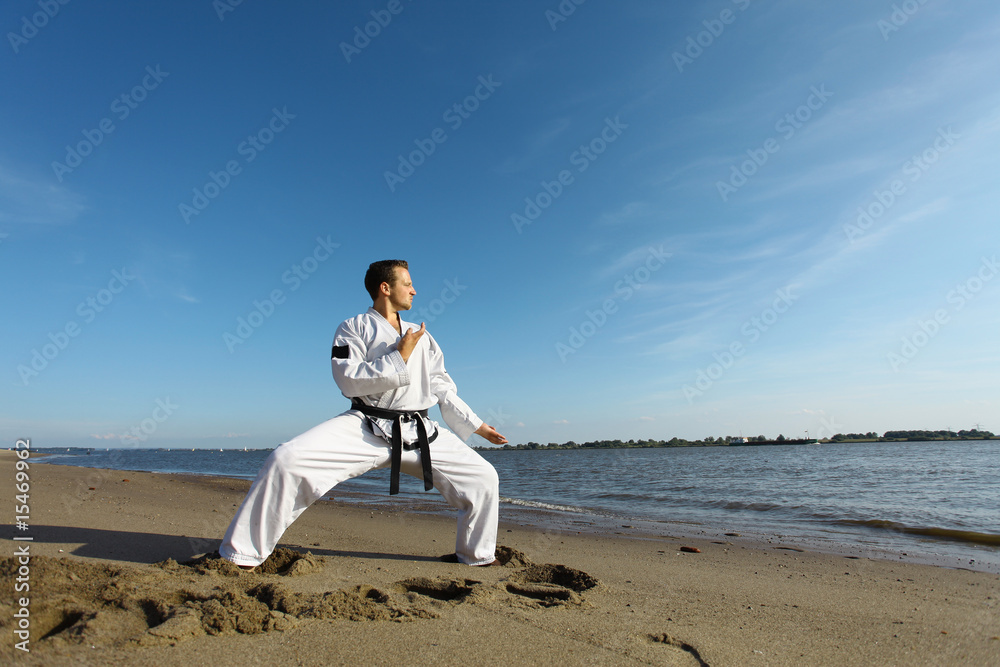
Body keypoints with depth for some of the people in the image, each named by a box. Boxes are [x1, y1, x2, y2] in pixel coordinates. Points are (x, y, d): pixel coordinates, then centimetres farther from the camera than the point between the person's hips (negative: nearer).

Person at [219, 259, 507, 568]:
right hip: (366, 429, -4)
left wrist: (477, 425, 17)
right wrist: (399, 356, -13)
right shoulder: (353, 328, 4)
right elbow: (349, 380, -11)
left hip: (419, 432, 5)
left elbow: (442, 387, 20)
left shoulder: (421, 336, 18)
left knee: (484, 478, -2)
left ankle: (476, 555, 21)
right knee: (286, 460, -24)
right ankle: (242, 556, -4)